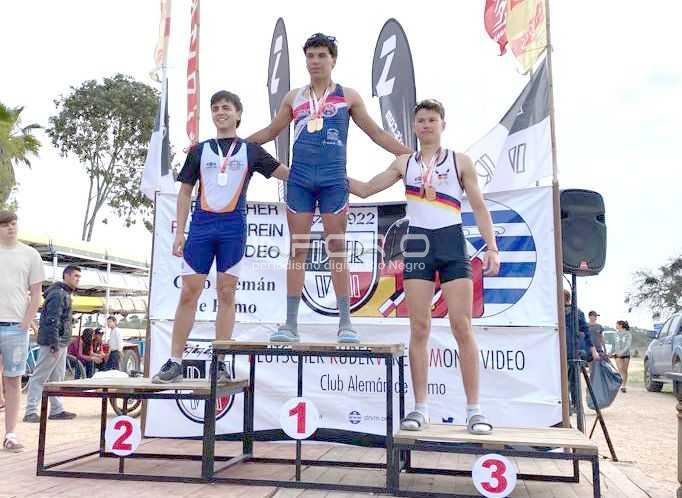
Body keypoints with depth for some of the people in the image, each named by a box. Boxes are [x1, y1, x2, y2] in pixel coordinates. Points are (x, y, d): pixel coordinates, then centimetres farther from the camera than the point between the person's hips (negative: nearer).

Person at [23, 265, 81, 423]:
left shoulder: (65, 294, 17)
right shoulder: (58, 294, -14)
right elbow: (52, 320, -21)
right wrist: (54, 344, -23)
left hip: (61, 343, 10)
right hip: (53, 343, -10)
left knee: (57, 378, 12)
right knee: (40, 377, -4)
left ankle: (57, 410, 17)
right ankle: (30, 412, 0)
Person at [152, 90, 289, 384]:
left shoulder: (250, 150, 10)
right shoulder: (199, 150, 13)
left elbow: (288, 174, 7)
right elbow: (185, 192, 12)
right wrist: (179, 233, 5)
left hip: (233, 226, -1)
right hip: (202, 224, 1)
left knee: (226, 293, 1)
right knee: (189, 292, -1)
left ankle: (219, 363, 8)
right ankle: (175, 362, 5)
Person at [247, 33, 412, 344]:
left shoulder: (347, 96, 10)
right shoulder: (294, 98, 15)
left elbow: (377, 134, 12)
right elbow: (270, 132, 24)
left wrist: (412, 155, 6)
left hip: (333, 178, -2)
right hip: (299, 178, 2)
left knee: (337, 250, -1)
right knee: (298, 250, 1)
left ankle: (345, 323, 4)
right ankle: (290, 324, 5)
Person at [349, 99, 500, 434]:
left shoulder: (460, 161, 9)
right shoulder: (404, 163, 15)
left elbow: (479, 207, 7)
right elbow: (365, 189, 16)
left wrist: (492, 247, -3)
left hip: (452, 244, -2)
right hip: (418, 245, 2)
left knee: (462, 326, -6)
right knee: (419, 328, -1)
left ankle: (474, 409, 1)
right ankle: (420, 407, 6)